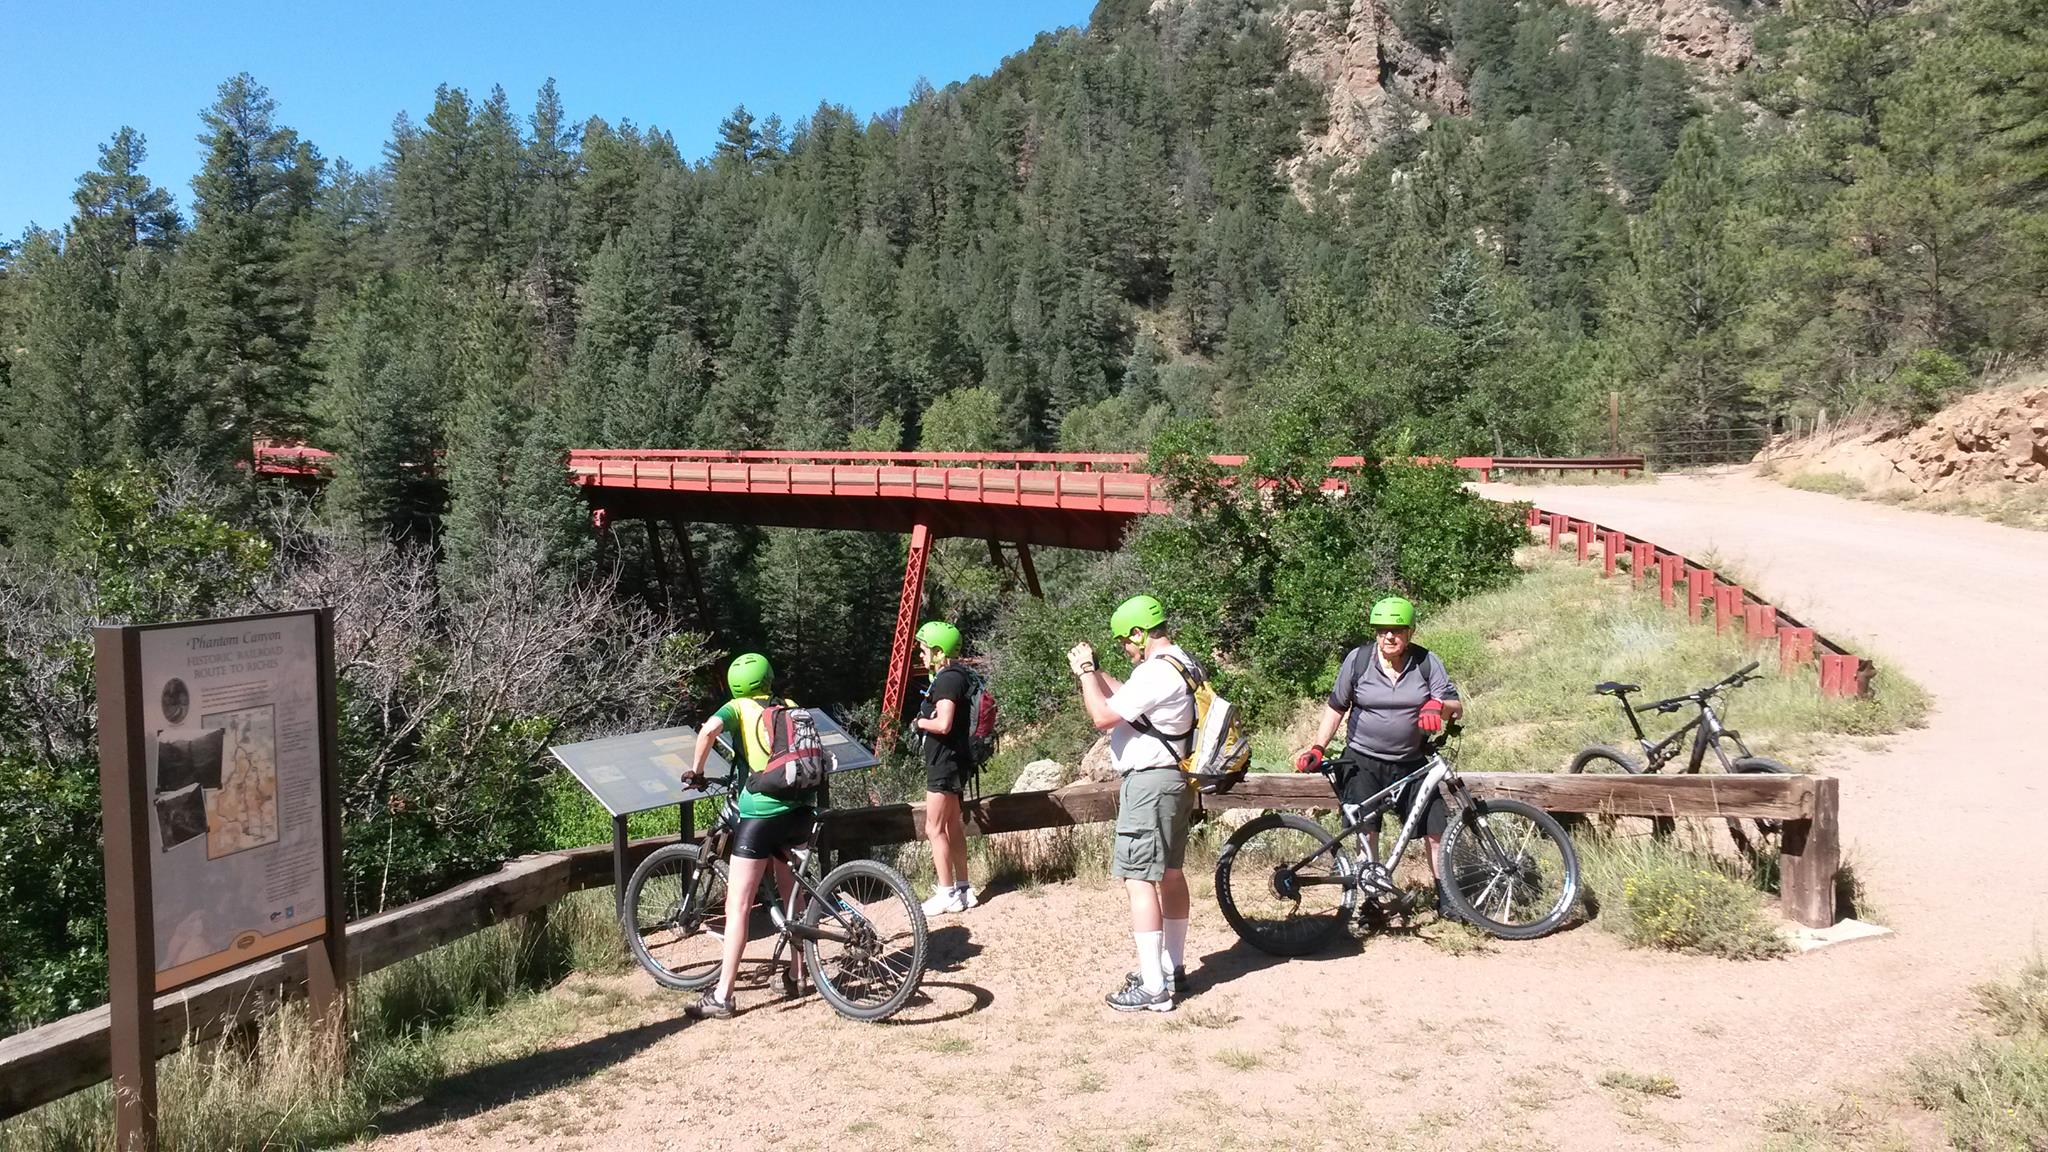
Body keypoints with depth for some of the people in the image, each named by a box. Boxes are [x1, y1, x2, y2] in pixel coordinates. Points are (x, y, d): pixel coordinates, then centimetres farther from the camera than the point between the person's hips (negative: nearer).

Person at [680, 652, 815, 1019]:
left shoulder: (738, 708, 2)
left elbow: (709, 729, -18)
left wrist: (695, 771, -5)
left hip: (760, 814, -5)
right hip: (800, 810, 5)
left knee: (738, 906, -1)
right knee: (793, 896, 22)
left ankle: (722, 996, 0)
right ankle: (793, 975, 31)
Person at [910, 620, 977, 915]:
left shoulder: (948, 680, -19)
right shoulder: (953, 677, 12)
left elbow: (943, 724, -28)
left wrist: (919, 722, -12)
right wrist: (924, 722, 4)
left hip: (945, 763, -11)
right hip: (950, 761, 11)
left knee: (934, 829, -5)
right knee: (952, 825, 15)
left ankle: (947, 894, 0)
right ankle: (963, 890, 22)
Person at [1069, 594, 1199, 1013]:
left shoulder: (1157, 672, -21)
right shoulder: (1178, 663, 12)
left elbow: (1103, 716, -20)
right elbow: (1128, 699, 20)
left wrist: (1085, 671, -8)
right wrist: (1095, 671, 13)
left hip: (1149, 784, -11)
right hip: (1174, 779, 11)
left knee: (1139, 881, -8)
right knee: (1170, 874, 18)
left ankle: (1153, 988, -8)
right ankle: (1173, 968, 29)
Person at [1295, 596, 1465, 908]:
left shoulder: (1426, 662, -2)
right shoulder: (1358, 659, -4)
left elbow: (1457, 707, -4)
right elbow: (1336, 707, 5)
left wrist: (1437, 706, -27)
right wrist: (1316, 748, -2)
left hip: (1411, 764, 1)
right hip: (1362, 762, -1)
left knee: (1437, 828, -3)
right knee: (1366, 830, -10)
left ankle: (1447, 897, 13)